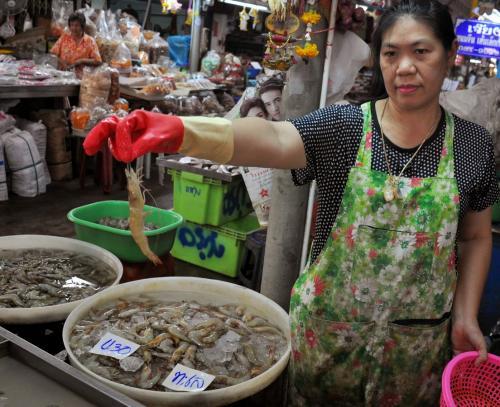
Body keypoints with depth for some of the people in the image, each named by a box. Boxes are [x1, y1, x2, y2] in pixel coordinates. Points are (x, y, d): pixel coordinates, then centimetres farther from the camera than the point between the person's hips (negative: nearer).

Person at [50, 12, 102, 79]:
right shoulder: (64, 37, 12)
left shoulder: (90, 41, 5)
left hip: (80, 76, -2)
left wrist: (81, 61, -11)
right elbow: (52, 54, 9)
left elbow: (98, 61, -1)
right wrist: (59, 61, -10)